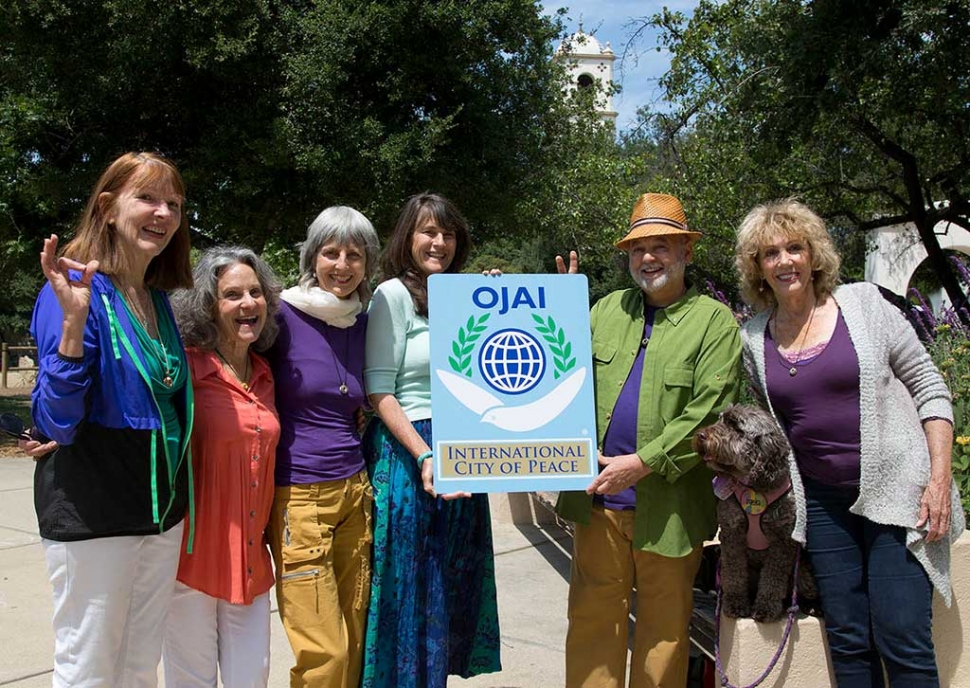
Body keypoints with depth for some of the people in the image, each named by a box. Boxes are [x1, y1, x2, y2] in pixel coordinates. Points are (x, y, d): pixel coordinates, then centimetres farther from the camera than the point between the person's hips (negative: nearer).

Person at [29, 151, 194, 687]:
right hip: (92, 513, -7)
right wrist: (73, 321, -29)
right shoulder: (75, 290, -13)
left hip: (163, 510, 7)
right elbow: (55, 422, -20)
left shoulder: (159, 300, 7)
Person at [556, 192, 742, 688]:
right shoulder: (607, 310, 13)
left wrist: (642, 462, -18)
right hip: (599, 500, 4)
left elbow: (710, 413, -12)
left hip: (669, 506, -3)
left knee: (664, 628, 10)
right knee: (593, 619, 9)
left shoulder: (715, 321, -2)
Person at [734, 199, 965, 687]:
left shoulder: (863, 303, -3)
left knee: (902, 640, -7)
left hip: (895, 491, -3)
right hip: (822, 499, 3)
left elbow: (928, 386, -1)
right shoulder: (753, 338, 5)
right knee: (847, 638, 7)